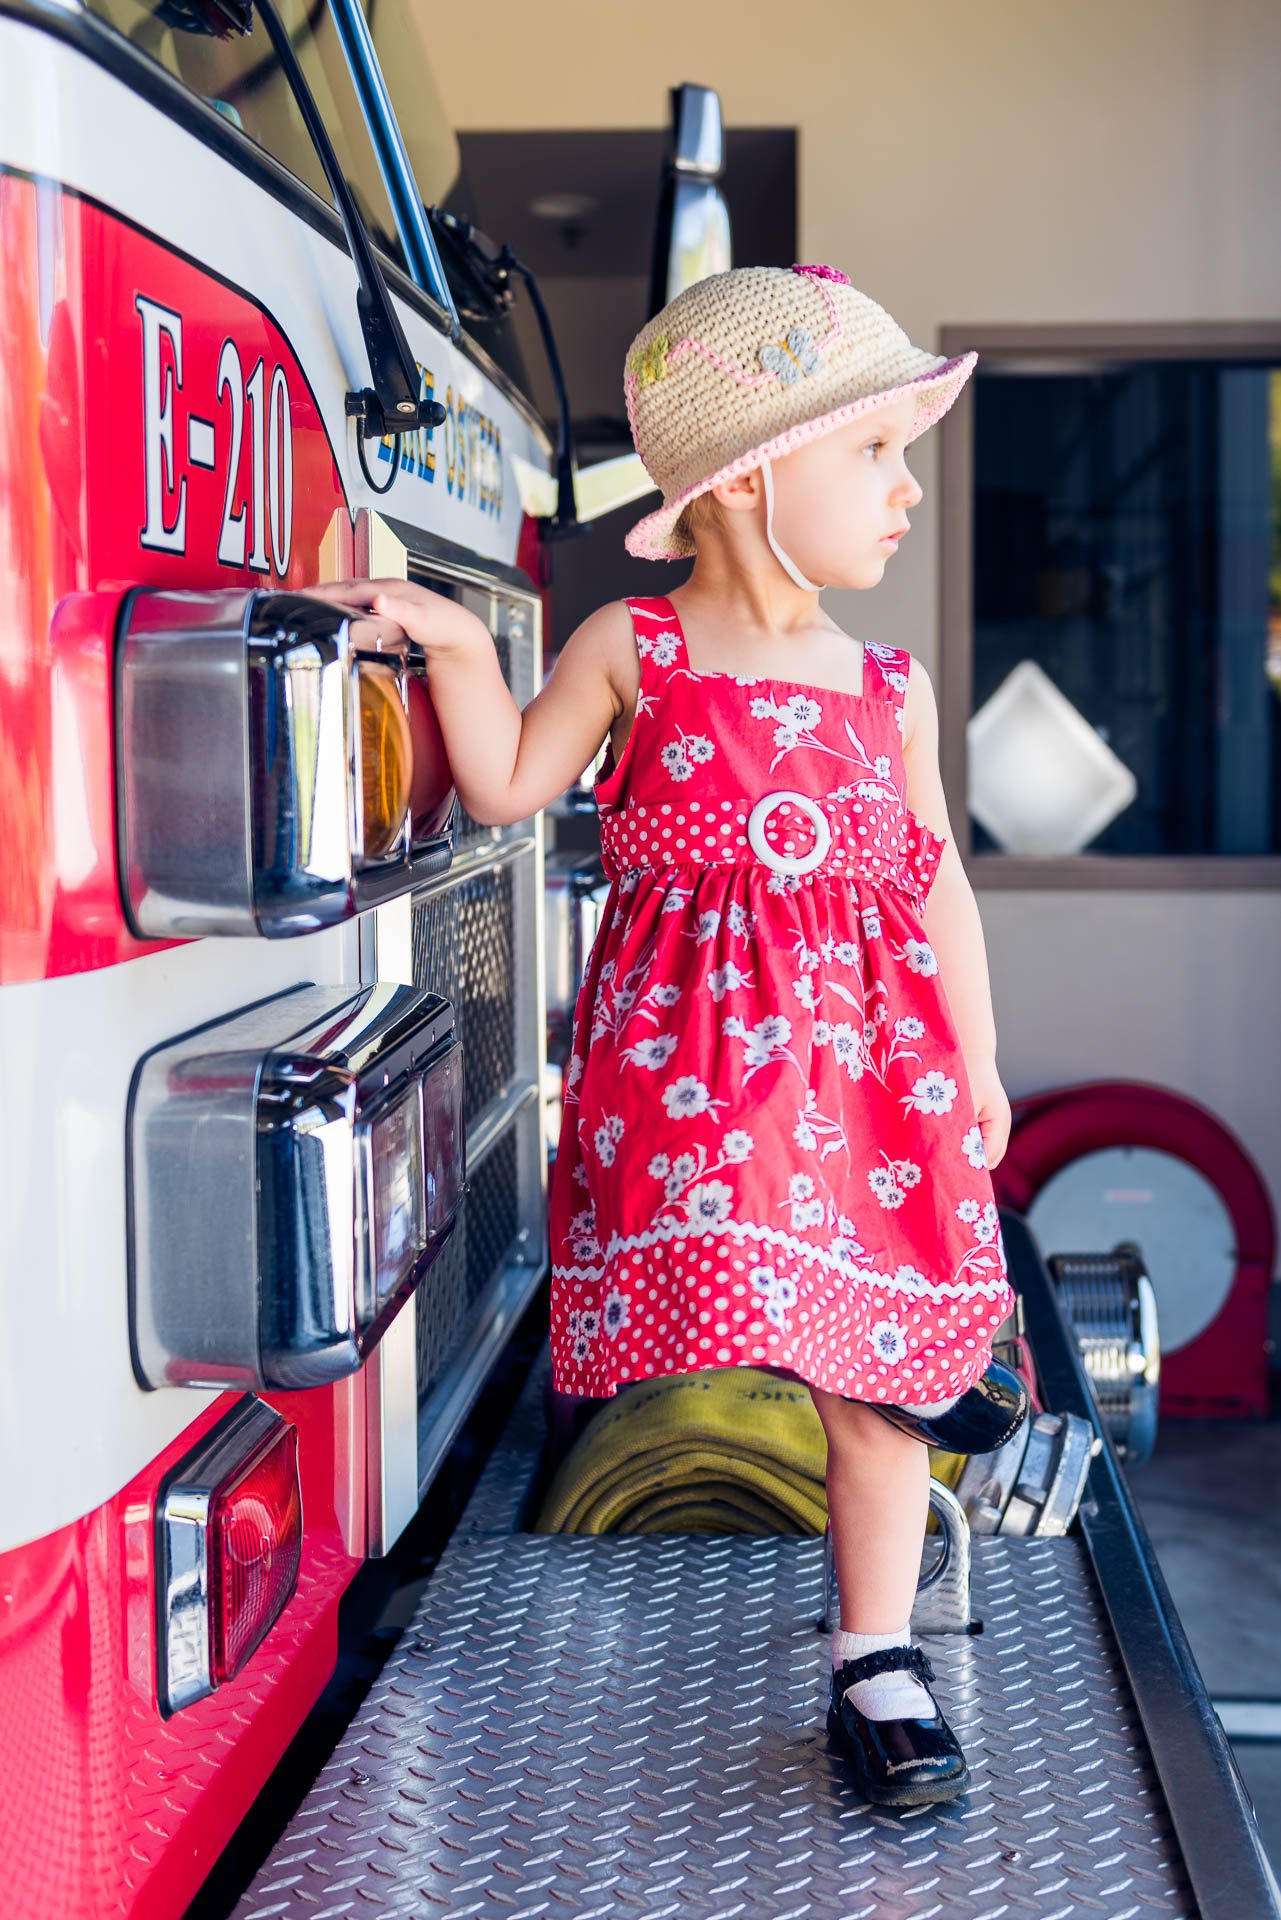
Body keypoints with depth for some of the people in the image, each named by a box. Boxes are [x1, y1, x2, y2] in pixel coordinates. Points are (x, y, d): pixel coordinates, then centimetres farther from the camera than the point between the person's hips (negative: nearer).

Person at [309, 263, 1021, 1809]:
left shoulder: (890, 687, 9)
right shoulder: (631, 650, 1)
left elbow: (937, 885, 12)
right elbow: (512, 787, 5)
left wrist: (975, 1063, 12)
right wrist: (459, 649, -7)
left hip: (868, 1045, 2)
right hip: (687, 1047, -2)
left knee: (873, 1381, 4)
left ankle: (878, 1660, 16)